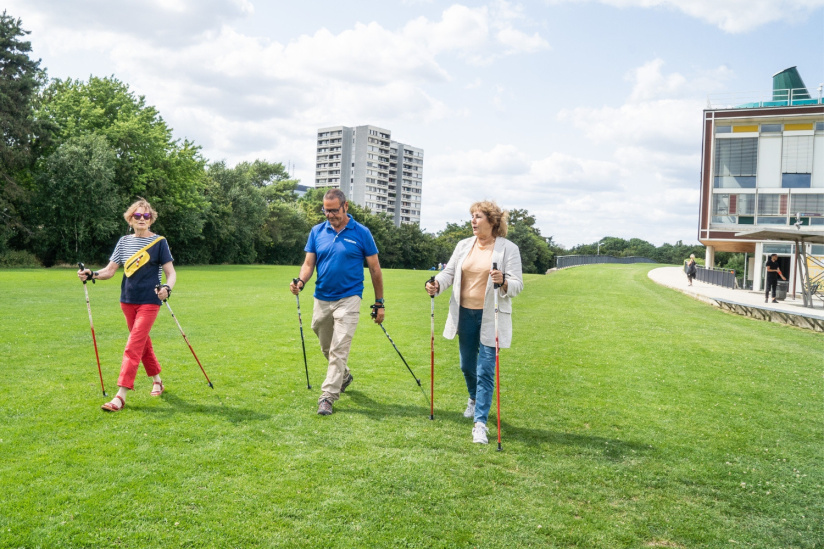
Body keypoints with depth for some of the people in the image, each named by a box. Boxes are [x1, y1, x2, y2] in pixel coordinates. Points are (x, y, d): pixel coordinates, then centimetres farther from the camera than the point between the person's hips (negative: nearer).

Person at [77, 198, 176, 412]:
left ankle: (121, 396, -12)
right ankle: (157, 381, 32)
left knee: (133, 347, -11)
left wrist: (167, 287, -26)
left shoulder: (159, 242, -4)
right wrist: (91, 274, -12)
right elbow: (110, 270, 7)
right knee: (143, 343, 15)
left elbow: (171, 273, -6)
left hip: (149, 301, -5)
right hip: (128, 300, 5)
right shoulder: (124, 241, 8)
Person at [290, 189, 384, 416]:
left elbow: (375, 269, -1)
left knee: (339, 349, -10)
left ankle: (328, 396, -4)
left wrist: (379, 303, 0)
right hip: (322, 299, 4)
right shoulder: (317, 231, 3)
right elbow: (309, 263, 3)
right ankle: (344, 376, 42)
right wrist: (301, 281, -20)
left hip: (348, 299, -4)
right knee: (327, 349, 17)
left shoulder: (361, 233, -6)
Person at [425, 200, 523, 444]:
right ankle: (474, 398, 47)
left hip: (490, 318, -5)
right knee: (467, 365, 18)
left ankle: (480, 423, 4)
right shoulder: (464, 245, 7)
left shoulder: (508, 248, -7)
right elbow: (449, 272, 4)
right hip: (465, 315, 5)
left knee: (485, 371, -4)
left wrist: (503, 282, -32)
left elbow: (517, 285, -10)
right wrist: (436, 284, -17)